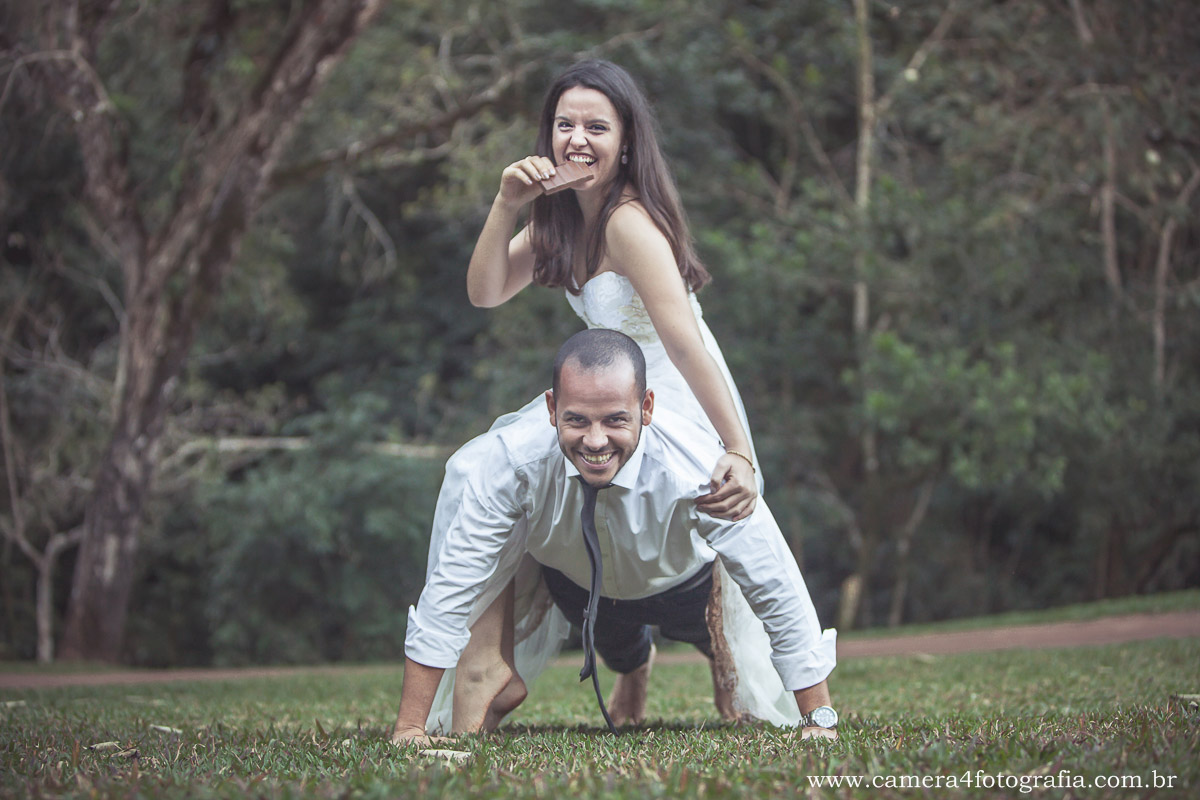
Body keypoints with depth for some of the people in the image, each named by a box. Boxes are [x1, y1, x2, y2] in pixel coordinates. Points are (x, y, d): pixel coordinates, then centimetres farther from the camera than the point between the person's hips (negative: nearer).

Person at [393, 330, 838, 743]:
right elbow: (454, 581, -35)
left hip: (680, 584, -1)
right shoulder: (514, 458, -42)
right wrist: (409, 729, -35)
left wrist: (819, 722, -32)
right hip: (575, 581, 1)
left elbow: (776, 591, -36)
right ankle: (631, 667, 59)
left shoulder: (696, 473, -46)